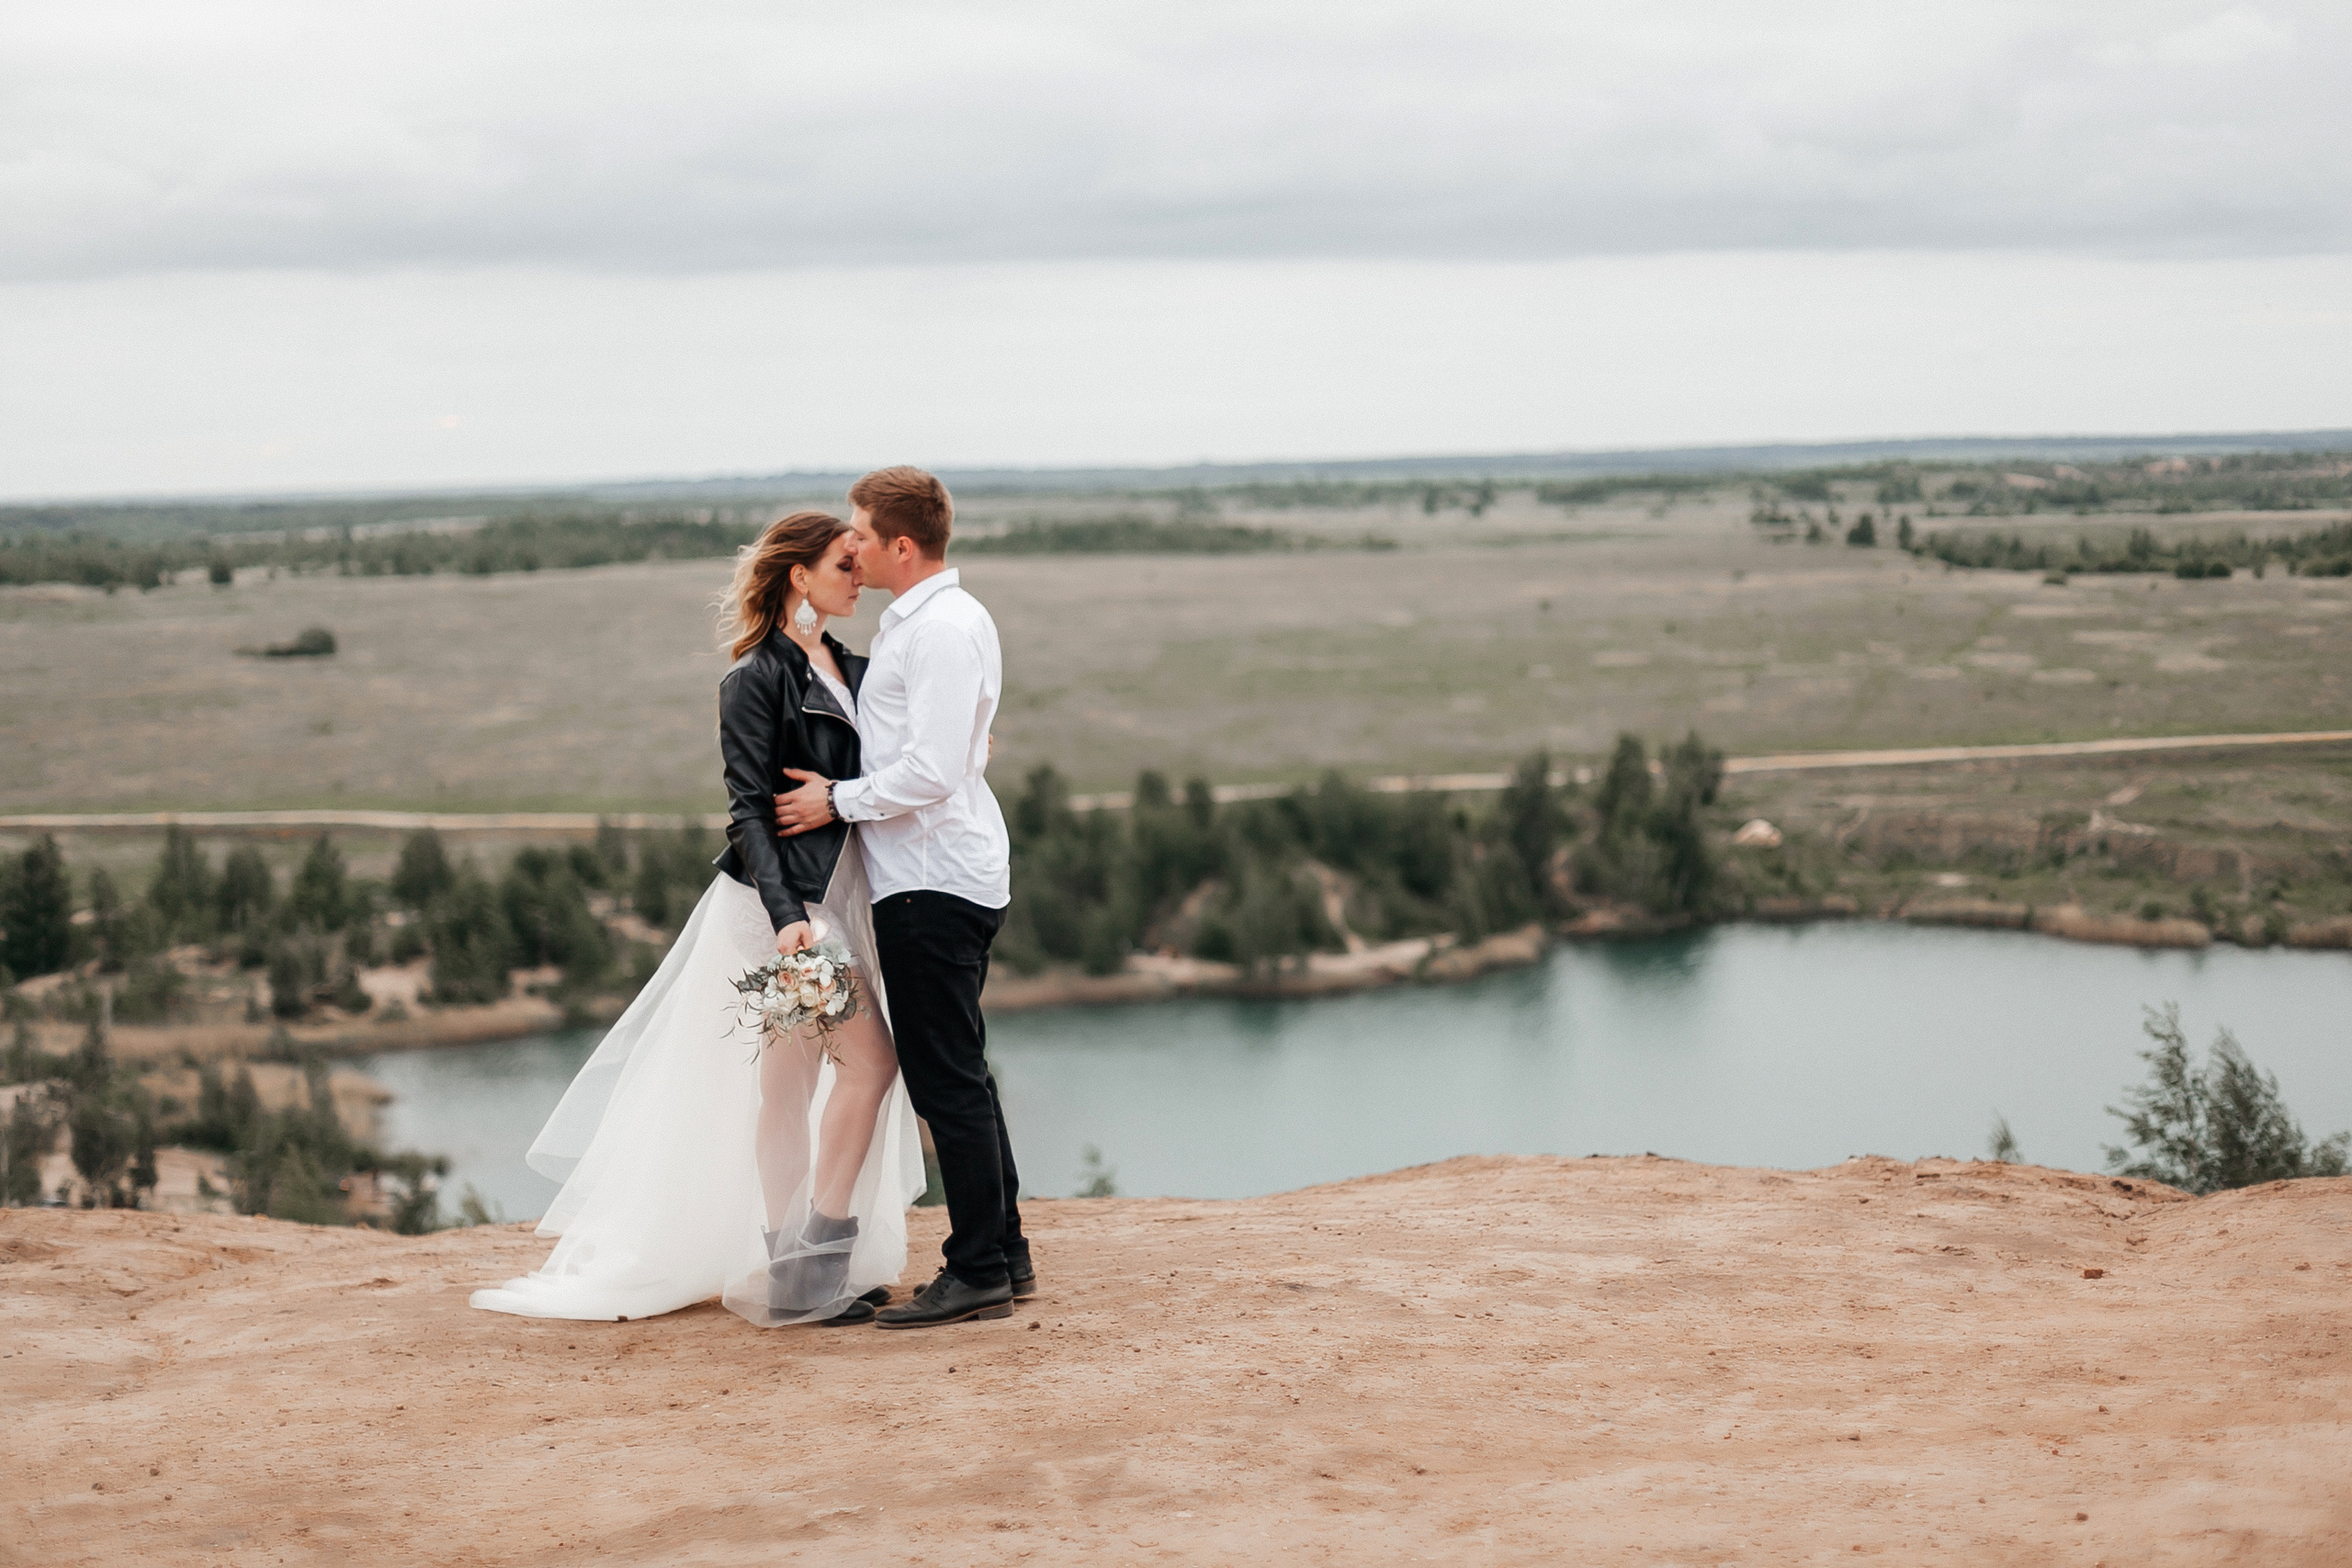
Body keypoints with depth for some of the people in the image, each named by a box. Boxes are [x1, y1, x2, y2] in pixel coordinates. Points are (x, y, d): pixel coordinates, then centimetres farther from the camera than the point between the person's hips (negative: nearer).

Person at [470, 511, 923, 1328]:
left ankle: (792, 1269, 13)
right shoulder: (757, 680, -9)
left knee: (790, 1081, 10)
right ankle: (818, 1257, -7)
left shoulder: (852, 672, 14)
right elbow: (749, 808, -14)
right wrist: (785, 916, -23)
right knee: (869, 1057, -13)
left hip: (844, 893, 7)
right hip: (786, 898, -7)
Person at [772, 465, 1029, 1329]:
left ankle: (979, 1273, -3)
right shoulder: (922, 621, 17)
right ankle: (1002, 1252, 22)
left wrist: (838, 802, -13)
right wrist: (839, 792, 16)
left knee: (947, 1081, -7)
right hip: (942, 876, 11)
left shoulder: (942, 628, -16)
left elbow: (932, 770, -23)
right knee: (960, 1073, 15)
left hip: (932, 884, -11)